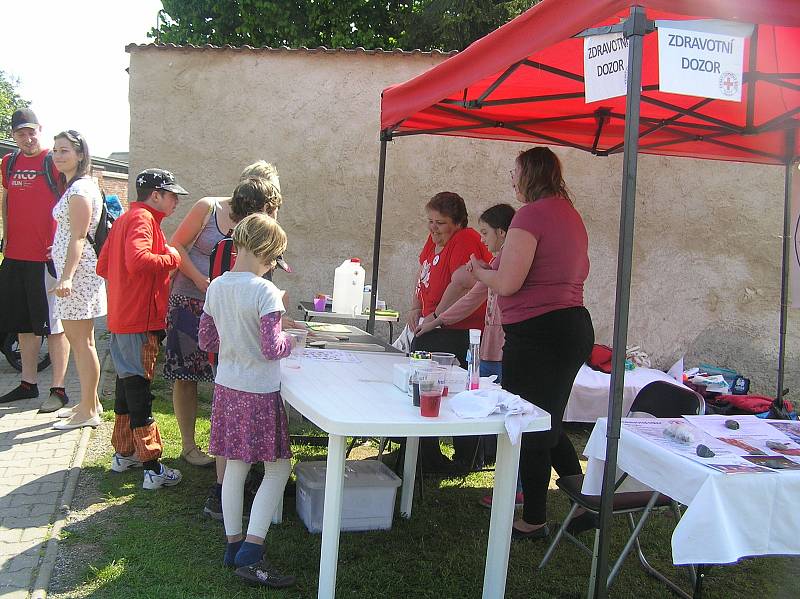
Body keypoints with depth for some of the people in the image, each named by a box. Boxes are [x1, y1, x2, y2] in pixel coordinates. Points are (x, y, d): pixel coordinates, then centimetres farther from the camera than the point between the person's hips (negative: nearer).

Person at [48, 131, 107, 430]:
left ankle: (88, 411, 2)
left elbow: (79, 237, -20)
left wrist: (67, 276, -26)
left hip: (77, 271, -11)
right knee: (78, 339, 16)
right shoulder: (75, 186, 17)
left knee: (81, 341, -5)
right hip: (73, 271, 11)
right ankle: (89, 402, 26)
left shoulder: (79, 189, -14)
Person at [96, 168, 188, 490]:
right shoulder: (143, 219, -14)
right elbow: (138, 259, -30)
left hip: (121, 316, 10)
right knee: (139, 390, -7)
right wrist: (171, 258, -16)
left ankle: (123, 453, 30)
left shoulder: (125, 219, 16)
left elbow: (103, 266, 19)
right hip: (141, 319, -10)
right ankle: (152, 468, -2)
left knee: (127, 383, 18)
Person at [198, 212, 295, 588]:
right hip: (259, 393, -7)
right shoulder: (265, 291, -19)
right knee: (277, 469, 5)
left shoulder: (216, 286, 3)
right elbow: (272, 349, -22)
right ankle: (251, 554, 2)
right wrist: (288, 340, -2)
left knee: (235, 466, 16)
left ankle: (234, 545, 26)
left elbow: (206, 341, 11)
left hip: (226, 388, 7)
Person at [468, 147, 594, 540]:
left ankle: (534, 521, 15)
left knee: (530, 429, 3)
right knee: (549, 423, 22)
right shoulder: (570, 214, 15)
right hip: (575, 326, 10)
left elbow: (507, 283, -21)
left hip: (537, 331, -9)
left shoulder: (531, 214, -14)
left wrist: (481, 271, 1)